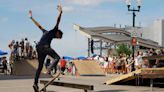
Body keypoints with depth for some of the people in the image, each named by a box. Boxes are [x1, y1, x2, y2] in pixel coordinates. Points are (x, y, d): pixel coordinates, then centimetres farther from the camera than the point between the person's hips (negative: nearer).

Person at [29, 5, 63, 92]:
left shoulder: (46, 32, 33)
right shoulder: (53, 31, 15)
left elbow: (39, 25, 39)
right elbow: (58, 21, 6)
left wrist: (31, 18, 46)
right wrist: (60, 13, -1)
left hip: (38, 48, 8)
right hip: (45, 46, -8)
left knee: (40, 66, 10)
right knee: (57, 57, -9)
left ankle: (35, 83, 5)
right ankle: (49, 70, -31)